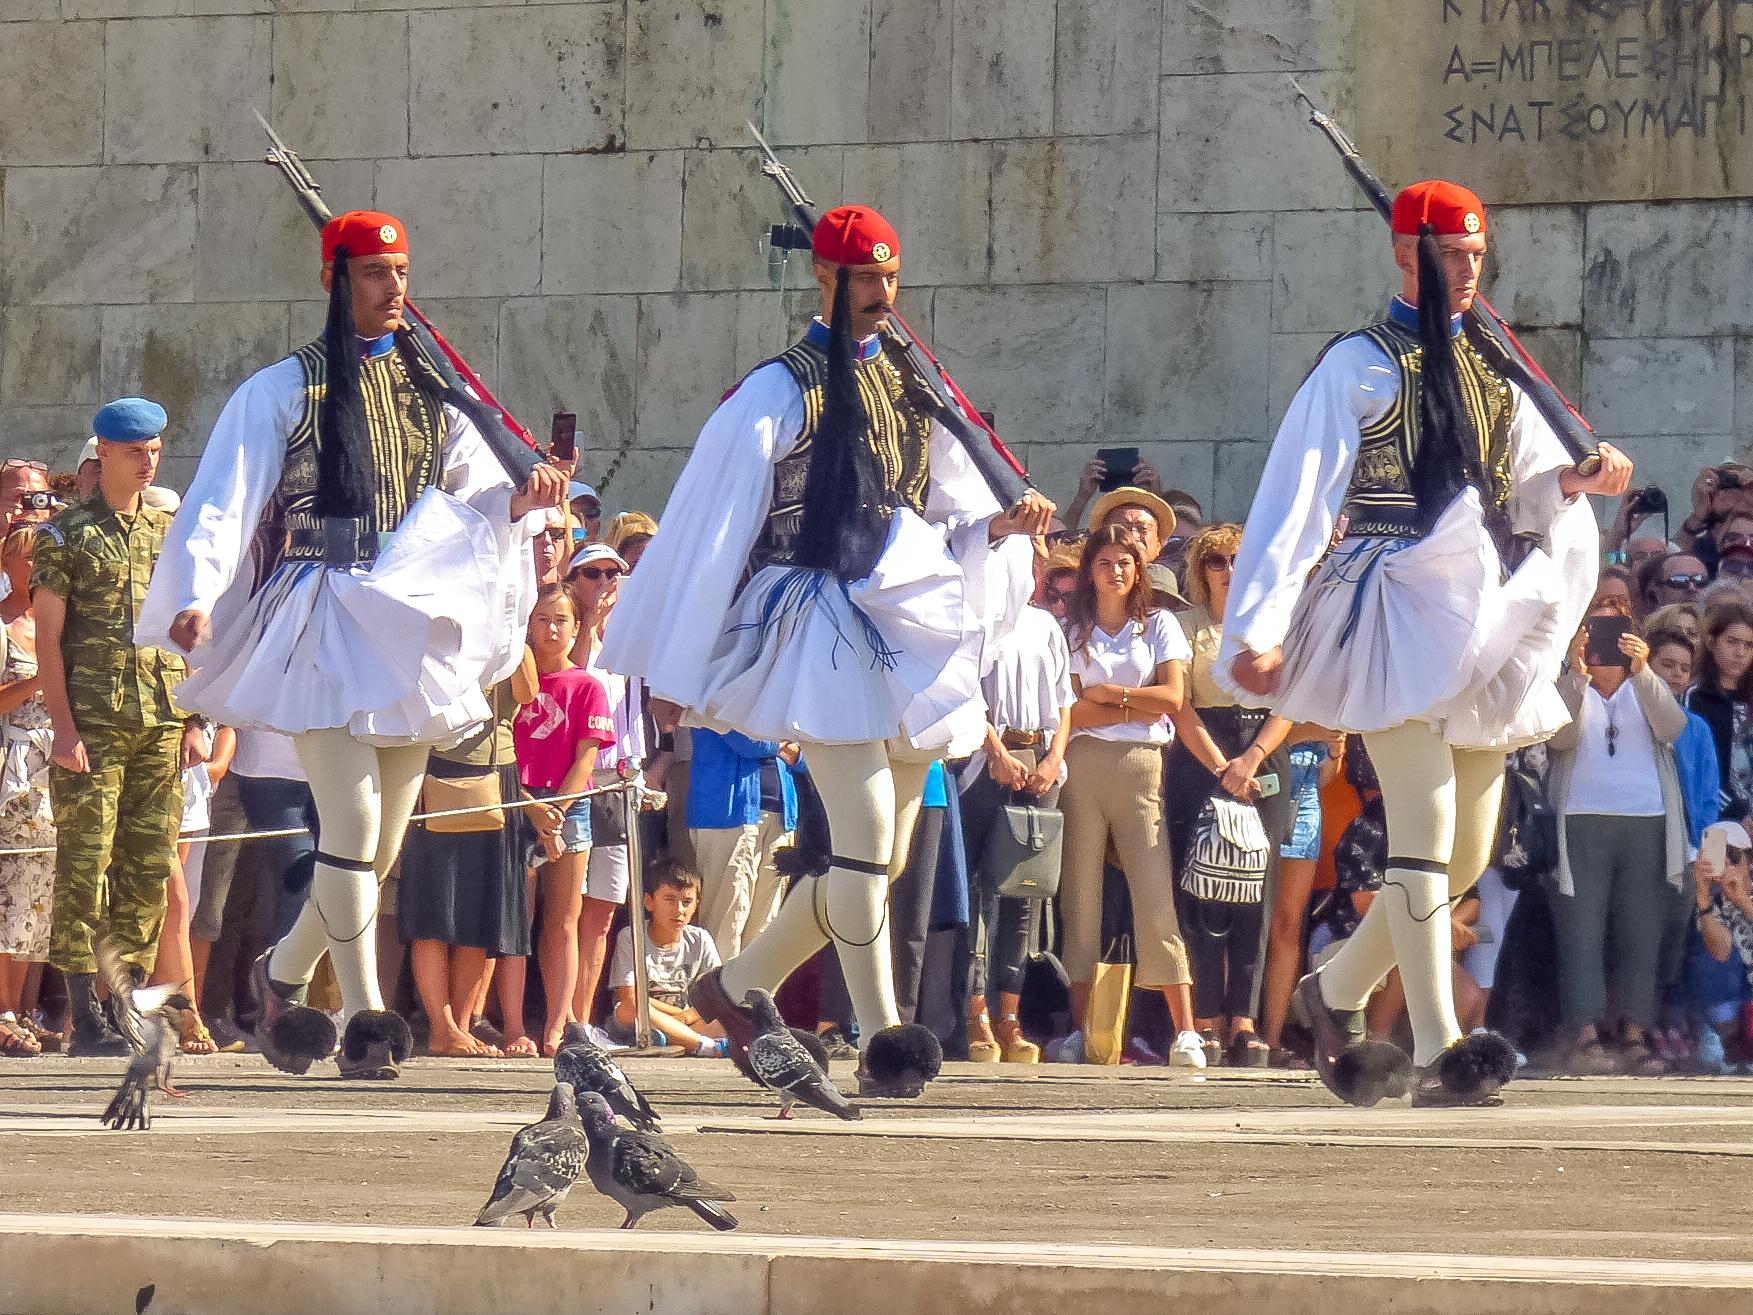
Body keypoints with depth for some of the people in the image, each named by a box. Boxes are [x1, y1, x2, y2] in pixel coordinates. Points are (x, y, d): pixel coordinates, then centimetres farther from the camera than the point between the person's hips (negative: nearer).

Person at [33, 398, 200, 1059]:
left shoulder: (171, 533, 16)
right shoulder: (66, 534, 2)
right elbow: (48, 640, -2)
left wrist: (194, 720, 9)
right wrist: (65, 727, -10)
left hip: (162, 726, 4)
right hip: (93, 724, -4)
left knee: (149, 869, 2)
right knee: (85, 867, -6)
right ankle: (85, 1017, -6)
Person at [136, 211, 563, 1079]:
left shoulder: (433, 397, 17)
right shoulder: (284, 390, 1)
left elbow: (475, 503, 15)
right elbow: (223, 501, -6)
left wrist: (519, 504, -8)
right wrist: (195, 596, -20)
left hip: (411, 628, 5)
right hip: (323, 624, -5)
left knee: (384, 841, 8)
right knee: (352, 824, -16)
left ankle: (284, 973, 29)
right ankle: (364, 1014, -12)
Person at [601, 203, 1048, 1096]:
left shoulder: (908, 389, 15)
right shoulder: (778, 393, -3)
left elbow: (957, 513, 17)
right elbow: (708, 527, -2)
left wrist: (1004, 527, -8)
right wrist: (677, 670, -4)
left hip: (911, 631, 7)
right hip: (826, 628, -7)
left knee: (883, 856, 9)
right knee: (865, 838, -16)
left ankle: (737, 988, 25)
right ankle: (881, 1043, -15)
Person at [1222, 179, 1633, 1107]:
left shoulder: (1490, 374, 20)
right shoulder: (1359, 367, 0)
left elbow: (1535, 491, 18)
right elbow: (1296, 500, -5)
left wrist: (1583, 480, -6)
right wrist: (1259, 631, -13)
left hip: (1481, 627, 7)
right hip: (1396, 610, -7)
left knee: (1468, 853, 8)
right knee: (1425, 829, -18)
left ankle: (1336, 994, 27)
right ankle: (1438, 1050, -23)